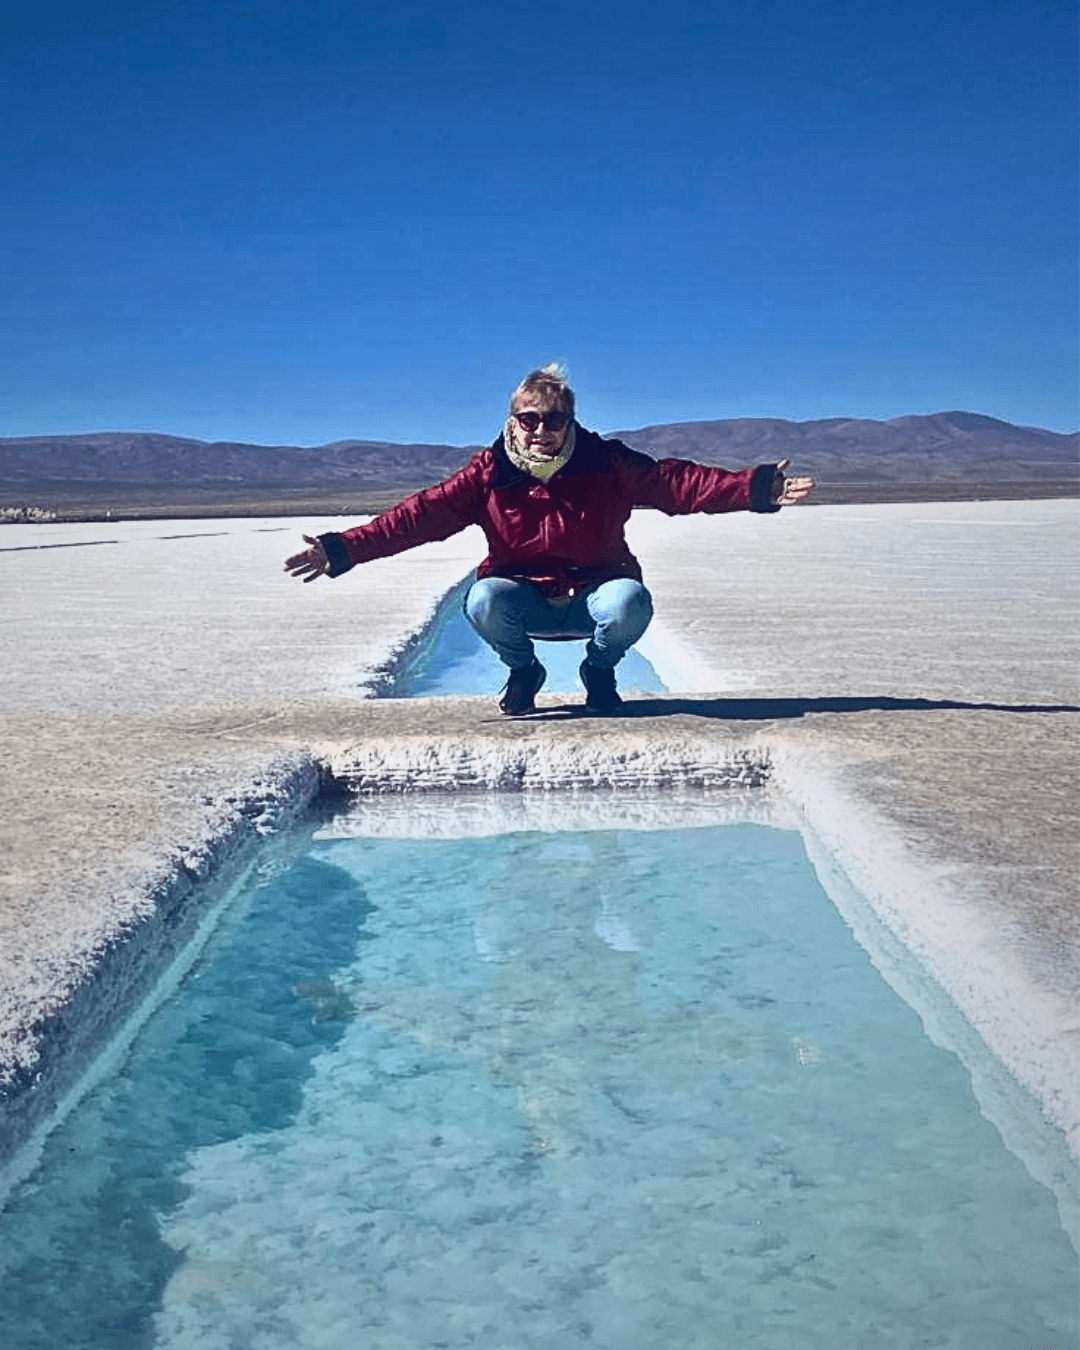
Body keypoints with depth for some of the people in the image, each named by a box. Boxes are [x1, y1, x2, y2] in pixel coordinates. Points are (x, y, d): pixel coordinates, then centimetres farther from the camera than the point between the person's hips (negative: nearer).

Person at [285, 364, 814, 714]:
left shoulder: (606, 463, -7)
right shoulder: (490, 473, -8)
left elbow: (677, 481, -13)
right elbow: (422, 514, -15)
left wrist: (753, 489, -26)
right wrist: (345, 549, -26)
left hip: (594, 592, 0)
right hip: (525, 600, 1)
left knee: (630, 603, -34)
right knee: (483, 601, -32)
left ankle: (599, 670, 4)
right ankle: (524, 672, 4)